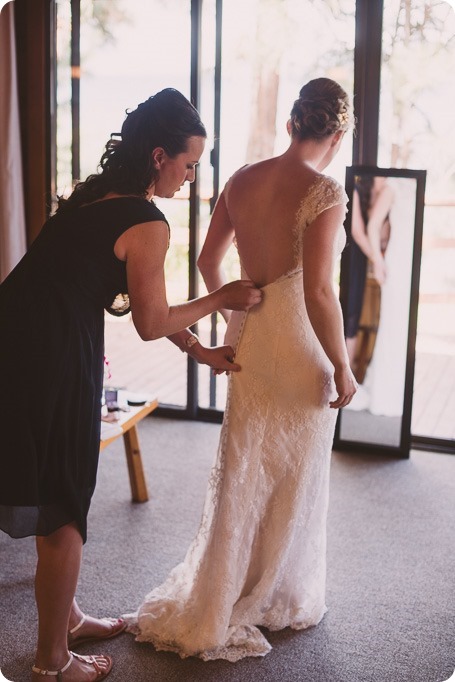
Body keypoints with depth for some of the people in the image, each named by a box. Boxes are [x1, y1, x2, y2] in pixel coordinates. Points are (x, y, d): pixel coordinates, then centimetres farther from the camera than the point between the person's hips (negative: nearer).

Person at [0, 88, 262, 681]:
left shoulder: (96, 195, 14)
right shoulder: (149, 224, -14)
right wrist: (223, 299, 6)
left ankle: (65, 617, 41)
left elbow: (139, 300, 19)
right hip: (51, 363, -9)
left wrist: (201, 351, 19)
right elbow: (151, 323, -6)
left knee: (57, 499, 23)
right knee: (63, 516, 7)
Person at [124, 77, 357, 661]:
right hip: (299, 348, -6)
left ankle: (220, 594, 32)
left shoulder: (242, 180, 2)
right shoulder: (324, 192, -17)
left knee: (243, 469, 19)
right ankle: (280, 598, 29)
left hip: (247, 338, 6)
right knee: (293, 477, 11)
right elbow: (317, 291, -23)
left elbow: (208, 259, 10)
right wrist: (341, 367, -13)